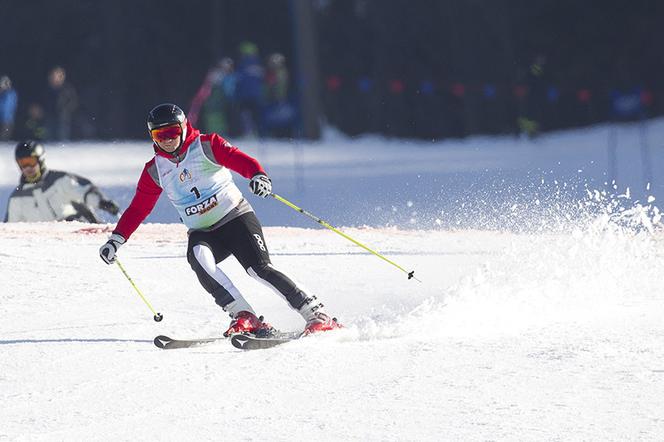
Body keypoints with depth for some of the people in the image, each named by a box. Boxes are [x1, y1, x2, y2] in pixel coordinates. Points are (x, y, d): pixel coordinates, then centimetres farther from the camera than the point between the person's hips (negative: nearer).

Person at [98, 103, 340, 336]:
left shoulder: (206, 146, -4)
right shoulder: (155, 170, 7)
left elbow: (239, 159, -17)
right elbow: (139, 207, 15)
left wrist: (258, 175, -38)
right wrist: (116, 239, 7)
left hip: (236, 218, -3)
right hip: (202, 233, 3)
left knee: (260, 268, -21)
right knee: (199, 257, -31)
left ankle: (316, 314, -13)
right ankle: (243, 317, -32)